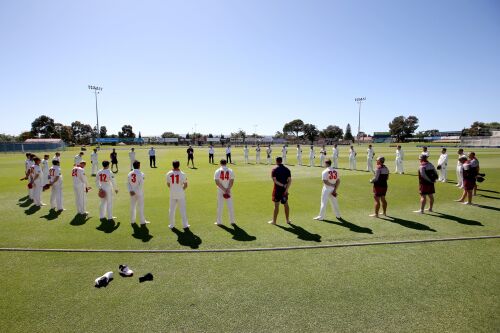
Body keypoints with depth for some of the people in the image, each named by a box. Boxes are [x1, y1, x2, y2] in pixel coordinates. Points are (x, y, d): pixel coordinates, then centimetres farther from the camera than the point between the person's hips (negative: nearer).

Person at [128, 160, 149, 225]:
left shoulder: (129, 174, 2)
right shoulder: (141, 174, -16)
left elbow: (128, 183, 2)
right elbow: (141, 185, -19)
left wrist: (130, 190, -2)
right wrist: (137, 191, -10)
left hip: (132, 193, 5)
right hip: (139, 193, -5)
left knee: (132, 206, 15)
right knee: (140, 207, 4)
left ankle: (132, 220, 24)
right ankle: (142, 221, 11)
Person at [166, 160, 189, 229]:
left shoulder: (169, 174, -4)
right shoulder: (182, 174, -12)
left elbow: (168, 184, 6)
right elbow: (185, 185, -10)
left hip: (172, 194, 2)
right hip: (180, 194, -2)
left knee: (172, 209, 13)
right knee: (182, 209, 7)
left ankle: (171, 224, 20)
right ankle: (185, 224, 13)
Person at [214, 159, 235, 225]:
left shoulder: (217, 171, -4)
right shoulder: (230, 171, 0)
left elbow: (217, 182, -11)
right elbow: (232, 182, -8)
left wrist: (224, 190, -11)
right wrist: (228, 190, -13)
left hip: (220, 191, -1)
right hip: (229, 191, 1)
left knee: (220, 206, 8)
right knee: (230, 206, 9)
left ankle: (219, 221, 13)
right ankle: (232, 221, 15)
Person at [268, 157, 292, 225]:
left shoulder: (275, 169, -7)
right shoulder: (287, 169, 3)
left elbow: (274, 180, -17)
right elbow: (289, 180, -5)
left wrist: (283, 185, -16)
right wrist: (286, 189, -10)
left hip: (277, 189, -3)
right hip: (285, 190, 4)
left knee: (276, 205, 2)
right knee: (286, 205, 15)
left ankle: (274, 221, 10)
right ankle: (288, 220, 22)